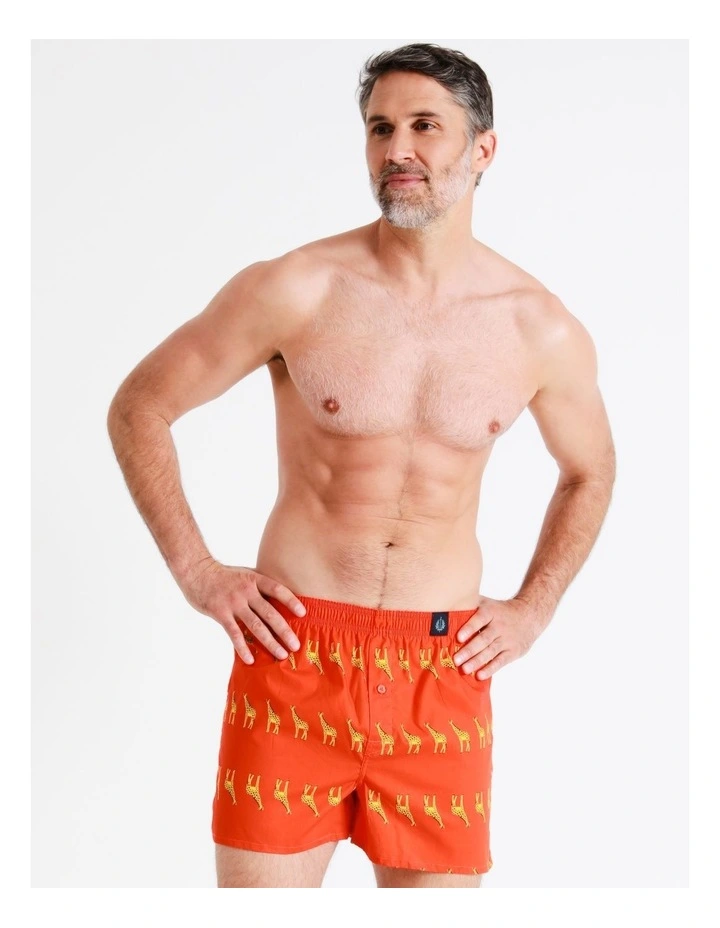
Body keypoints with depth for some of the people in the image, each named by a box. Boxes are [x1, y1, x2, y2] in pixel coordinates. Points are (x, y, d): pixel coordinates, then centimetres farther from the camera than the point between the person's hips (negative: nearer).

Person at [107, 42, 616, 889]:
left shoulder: (542, 332, 0)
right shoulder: (295, 290, -7)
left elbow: (589, 472, 19)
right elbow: (137, 410, 2)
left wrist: (532, 610, 9)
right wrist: (197, 574, -2)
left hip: (444, 668, 2)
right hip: (294, 651, -1)